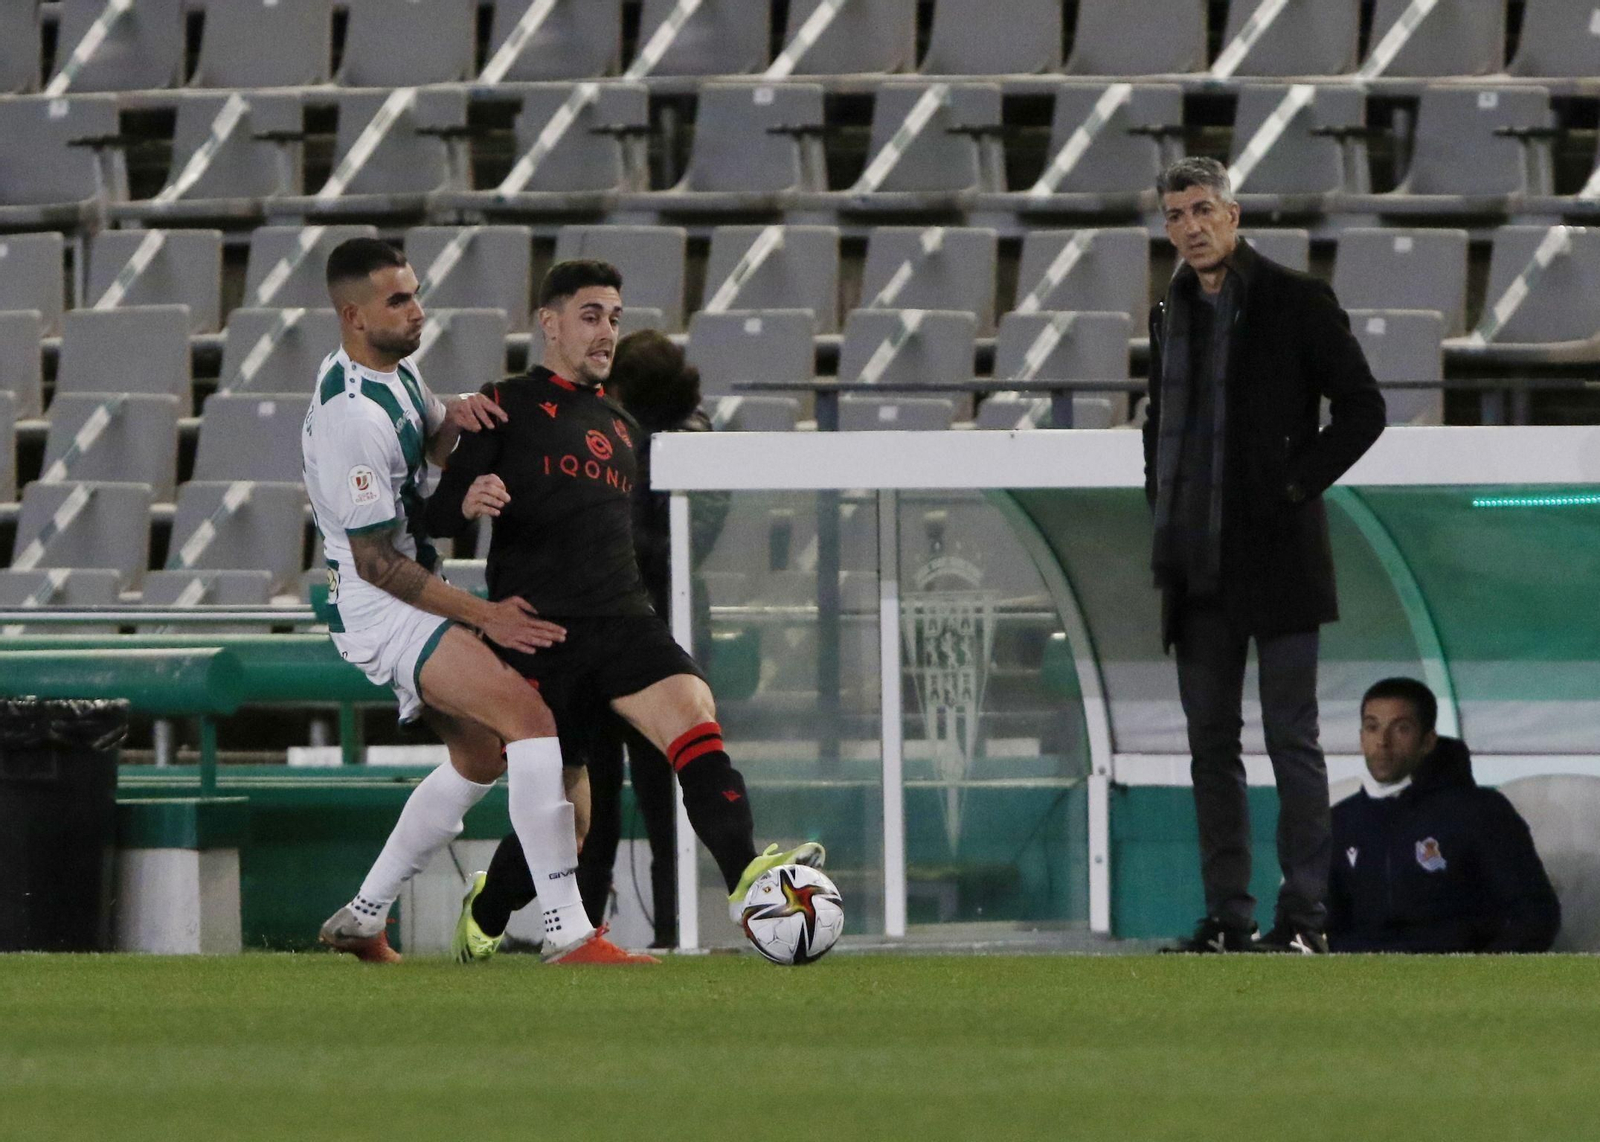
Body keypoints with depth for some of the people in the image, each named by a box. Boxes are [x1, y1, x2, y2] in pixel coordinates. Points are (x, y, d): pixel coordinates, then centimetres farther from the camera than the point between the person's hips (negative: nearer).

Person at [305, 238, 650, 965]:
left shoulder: (393, 367, 5)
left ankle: (361, 919, 29)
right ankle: (570, 935, -29)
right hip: (375, 607, -11)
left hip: (406, 596, 11)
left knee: (479, 756, 20)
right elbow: (375, 560, -22)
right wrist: (486, 617, -18)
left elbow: (430, 448, 21)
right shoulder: (353, 416, -25)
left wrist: (454, 417, -5)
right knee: (528, 715, -23)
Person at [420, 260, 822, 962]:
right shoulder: (507, 405, 6)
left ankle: (745, 877, -45)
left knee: (692, 714, -26)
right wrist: (467, 502, -23)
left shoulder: (622, 427, 25)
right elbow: (437, 516, -2)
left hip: (622, 617, 5)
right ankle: (484, 912, 29)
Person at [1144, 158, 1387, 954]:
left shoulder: (1295, 302, -4)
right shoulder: (1171, 313, 14)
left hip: (1275, 556, -6)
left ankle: (1304, 913, -5)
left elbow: (1363, 408, -4)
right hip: (1196, 565, 6)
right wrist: (1159, 503, 12)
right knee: (1211, 742, 7)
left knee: (1292, 737, -5)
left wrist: (1297, 484, -10)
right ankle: (1227, 915, 10)